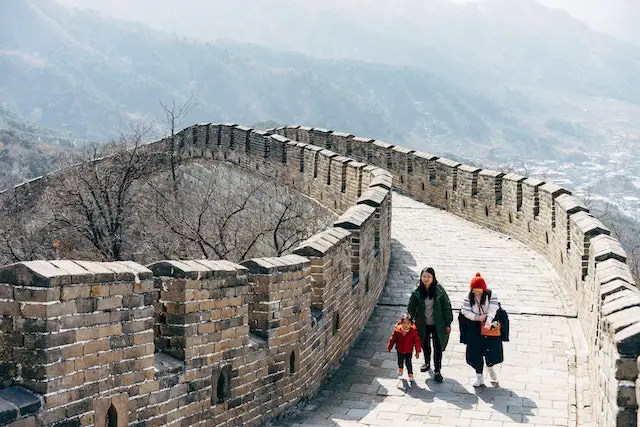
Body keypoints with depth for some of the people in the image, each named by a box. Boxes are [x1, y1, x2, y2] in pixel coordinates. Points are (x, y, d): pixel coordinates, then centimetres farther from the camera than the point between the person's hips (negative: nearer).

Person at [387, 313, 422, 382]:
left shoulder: (413, 331, -22)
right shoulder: (397, 330, -20)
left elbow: (417, 341, -13)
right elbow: (392, 339, -5)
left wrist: (417, 352, -9)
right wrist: (389, 347, 4)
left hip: (408, 351, -2)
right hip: (399, 351, 2)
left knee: (408, 363, 3)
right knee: (400, 361, 24)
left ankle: (410, 375, 25)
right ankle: (400, 369, 54)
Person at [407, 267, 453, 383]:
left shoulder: (439, 290, -14)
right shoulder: (417, 292, -8)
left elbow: (446, 307, -7)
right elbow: (411, 307, 1)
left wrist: (448, 324, -5)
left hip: (437, 324, -3)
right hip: (423, 324, 3)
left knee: (438, 347, 2)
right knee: (425, 345, 20)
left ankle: (437, 371, 14)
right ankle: (427, 363, 44)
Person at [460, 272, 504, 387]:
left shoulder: (492, 295, -10)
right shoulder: (468, 297, -4)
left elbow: (492, 310, -19)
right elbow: (466, 311, -5)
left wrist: (488, 323, -32)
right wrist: (477, 317, -22)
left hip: (490, 326, -1)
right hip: (474, 328, 2)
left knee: (492, 350, 0)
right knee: (475, 352, 2)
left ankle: (490, 366, 34)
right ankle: (479, 376, 16)